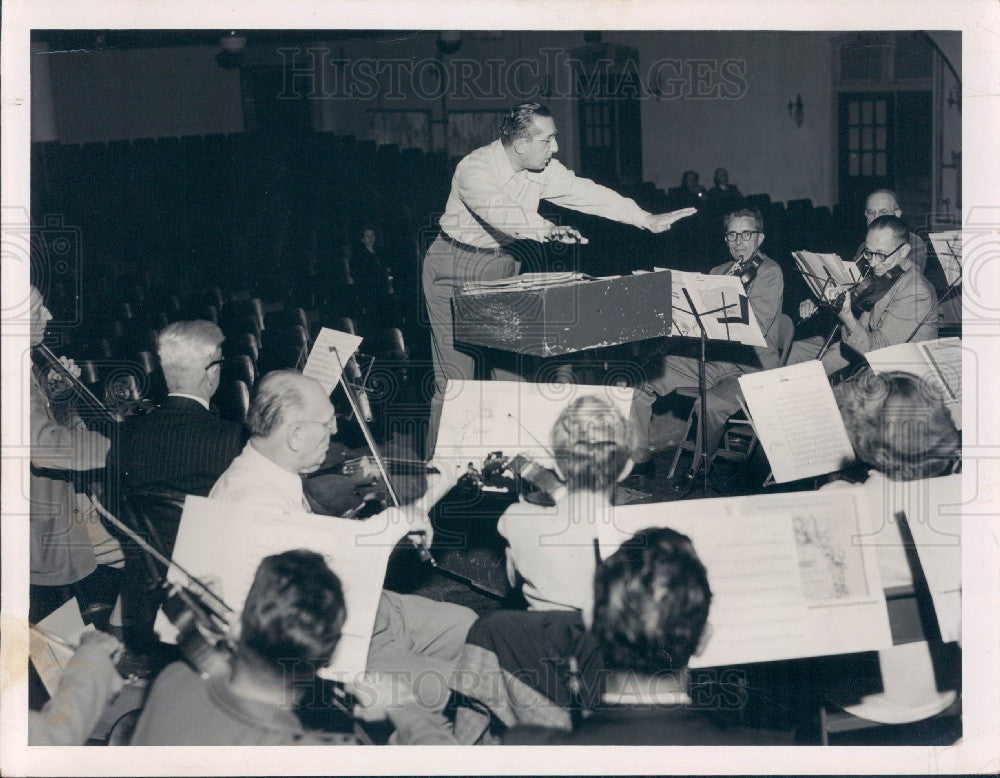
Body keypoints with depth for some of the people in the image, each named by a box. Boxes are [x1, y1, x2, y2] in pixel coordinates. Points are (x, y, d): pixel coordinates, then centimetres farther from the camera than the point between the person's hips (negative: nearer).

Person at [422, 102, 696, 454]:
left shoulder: (543, 170, -4)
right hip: (455, 268, -6)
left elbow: (586, 194, -4)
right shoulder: (475, 169, -25)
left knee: (510, 368, 1)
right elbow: (499, 211, -42)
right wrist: (549, 231, -56)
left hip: (500, 266, 6)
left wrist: (646, 220, -9)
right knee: (455, 375, -8)